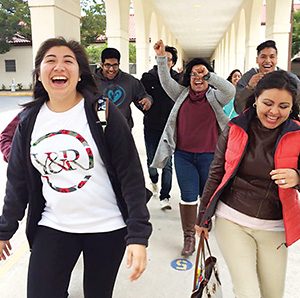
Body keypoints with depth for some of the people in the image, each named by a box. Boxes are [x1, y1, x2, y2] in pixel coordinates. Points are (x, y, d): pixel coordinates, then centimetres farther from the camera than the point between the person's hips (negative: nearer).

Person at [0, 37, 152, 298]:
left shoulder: (103, 112, -12)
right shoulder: (29, 120, 1)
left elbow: (131, 175, -13)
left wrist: (138, 235, -18)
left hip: (107, 228, -2)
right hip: (53, 227, 3)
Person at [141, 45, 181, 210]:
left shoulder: (178, 79, 0)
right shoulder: (148, 77, 1)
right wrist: (147, 108, -5)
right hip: (151, 127, 1)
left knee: (167, 163, -2)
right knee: (151, 160, 13)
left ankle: (164, 197, 9)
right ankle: (154, 181, 45)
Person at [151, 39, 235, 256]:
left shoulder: (215, 97, 2)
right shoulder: (182, 94, 8)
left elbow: (230, 90, -17)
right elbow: (166, 81, -3)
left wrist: (209, 75, -24)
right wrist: (161, 58, -15)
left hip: (209, 155, -1)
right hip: (183, 155, 1)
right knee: (188, 196, 2)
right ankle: (189, 236, 15)